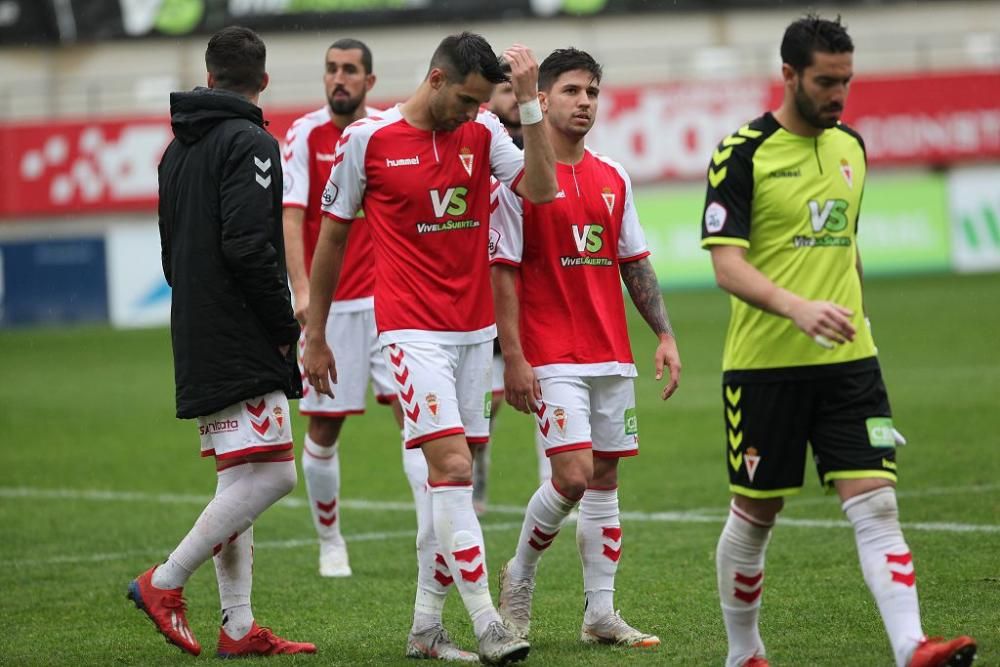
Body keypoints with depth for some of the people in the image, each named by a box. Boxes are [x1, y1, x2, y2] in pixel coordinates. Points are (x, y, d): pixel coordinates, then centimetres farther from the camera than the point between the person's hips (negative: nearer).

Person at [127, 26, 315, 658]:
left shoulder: (178, 150, 16)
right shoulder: (249, 143, -11)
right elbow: (248, 247, -21)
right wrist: (287, 328, -12)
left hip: (198, 340, 9)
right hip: (243, 344, -9)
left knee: (237, 479, 10)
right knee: (269, 475, -10)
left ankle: (239, 627, 6)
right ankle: (164, 582, -11)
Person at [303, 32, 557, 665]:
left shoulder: (483, 131, 6)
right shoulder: (368, 138, -4)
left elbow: (541, 189, -8)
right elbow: (332, 236, 5)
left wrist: (530, 103, -15)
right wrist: (315, 337, 8)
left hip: (474, 329, 5)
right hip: (413, 332, -5)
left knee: (456, 476, 7)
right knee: (452, 468, -15)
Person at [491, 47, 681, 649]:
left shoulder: (613, 179, 11)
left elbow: (636, 264, 17)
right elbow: (503, 273, -8)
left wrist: (665, 334, 9)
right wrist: (513, 358, -13)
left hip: (612, 357, 6)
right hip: (552, 357, -6)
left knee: (605, 480, 6)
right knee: (573, 475, -15)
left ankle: (601, 615, 10)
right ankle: (520, 576, 10)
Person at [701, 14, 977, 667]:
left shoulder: (850, 146, 10)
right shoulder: (742, 154, -9)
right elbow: (727, 265, -16)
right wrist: (798, 309, -31)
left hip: (847, 363, 4)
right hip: (764, 363, -4)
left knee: (876, 503, -9)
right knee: (755, 515, 6)